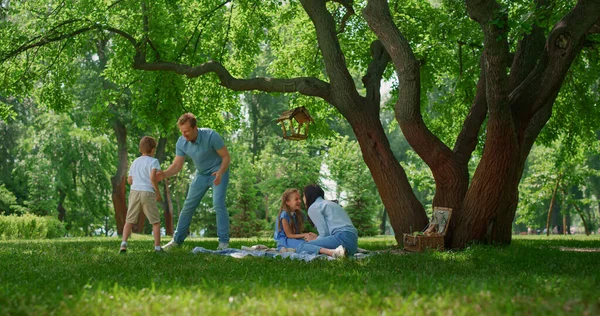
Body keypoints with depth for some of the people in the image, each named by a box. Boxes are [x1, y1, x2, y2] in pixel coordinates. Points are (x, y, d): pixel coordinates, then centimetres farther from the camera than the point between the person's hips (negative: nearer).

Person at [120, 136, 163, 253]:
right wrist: (158, 192, -5)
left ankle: (124, 243, -9)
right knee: (156, 221, 6)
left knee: (129, 221, 7)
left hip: (134, 191, 4)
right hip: (148, 192, -4)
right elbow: (153, 177, -13)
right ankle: (157, 247, 3)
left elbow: (129, 180, 16)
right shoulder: (153, 161, 2)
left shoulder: (135, 162, 18)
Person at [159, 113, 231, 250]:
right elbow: (176, 165, -11)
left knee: (218, 203, -21)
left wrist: (220, 172, -38)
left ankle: (224, 241, -15)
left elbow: (226, 157, -21)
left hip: (218, 172, -5)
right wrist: (162, 175, -30)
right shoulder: (181, 143, -14)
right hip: (201, 174, 5)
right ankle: (177, 239, 17)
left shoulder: (211, 136, -29)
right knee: (188, 205, 5)